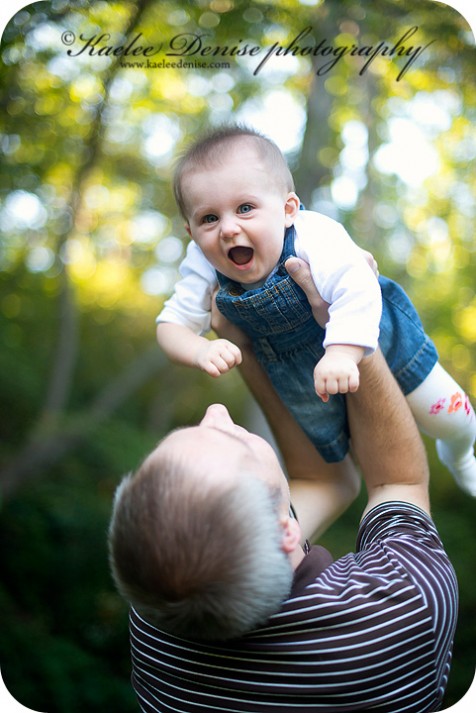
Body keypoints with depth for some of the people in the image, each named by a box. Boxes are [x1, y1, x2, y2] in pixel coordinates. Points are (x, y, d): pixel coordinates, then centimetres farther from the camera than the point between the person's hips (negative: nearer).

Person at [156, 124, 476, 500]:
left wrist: (341, 354, -66)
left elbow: (358, 292, -51)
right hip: (297, 373, 3)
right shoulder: (203, 267, -26)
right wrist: (201, 351, -42)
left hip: (374, 338, -3)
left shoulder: (316, 238, -40)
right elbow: (172, 325, -21)